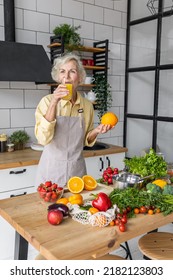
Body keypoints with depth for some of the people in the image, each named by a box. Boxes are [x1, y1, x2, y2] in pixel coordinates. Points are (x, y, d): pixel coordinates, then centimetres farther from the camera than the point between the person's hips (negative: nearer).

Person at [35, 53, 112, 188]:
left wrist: (96, 131, -10)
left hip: (77, 168, 3)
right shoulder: (48, 101, -10)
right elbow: (43, 139, -22)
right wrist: (53, 103, -26)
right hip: (52, 168, -2)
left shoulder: (87, 105, -1)